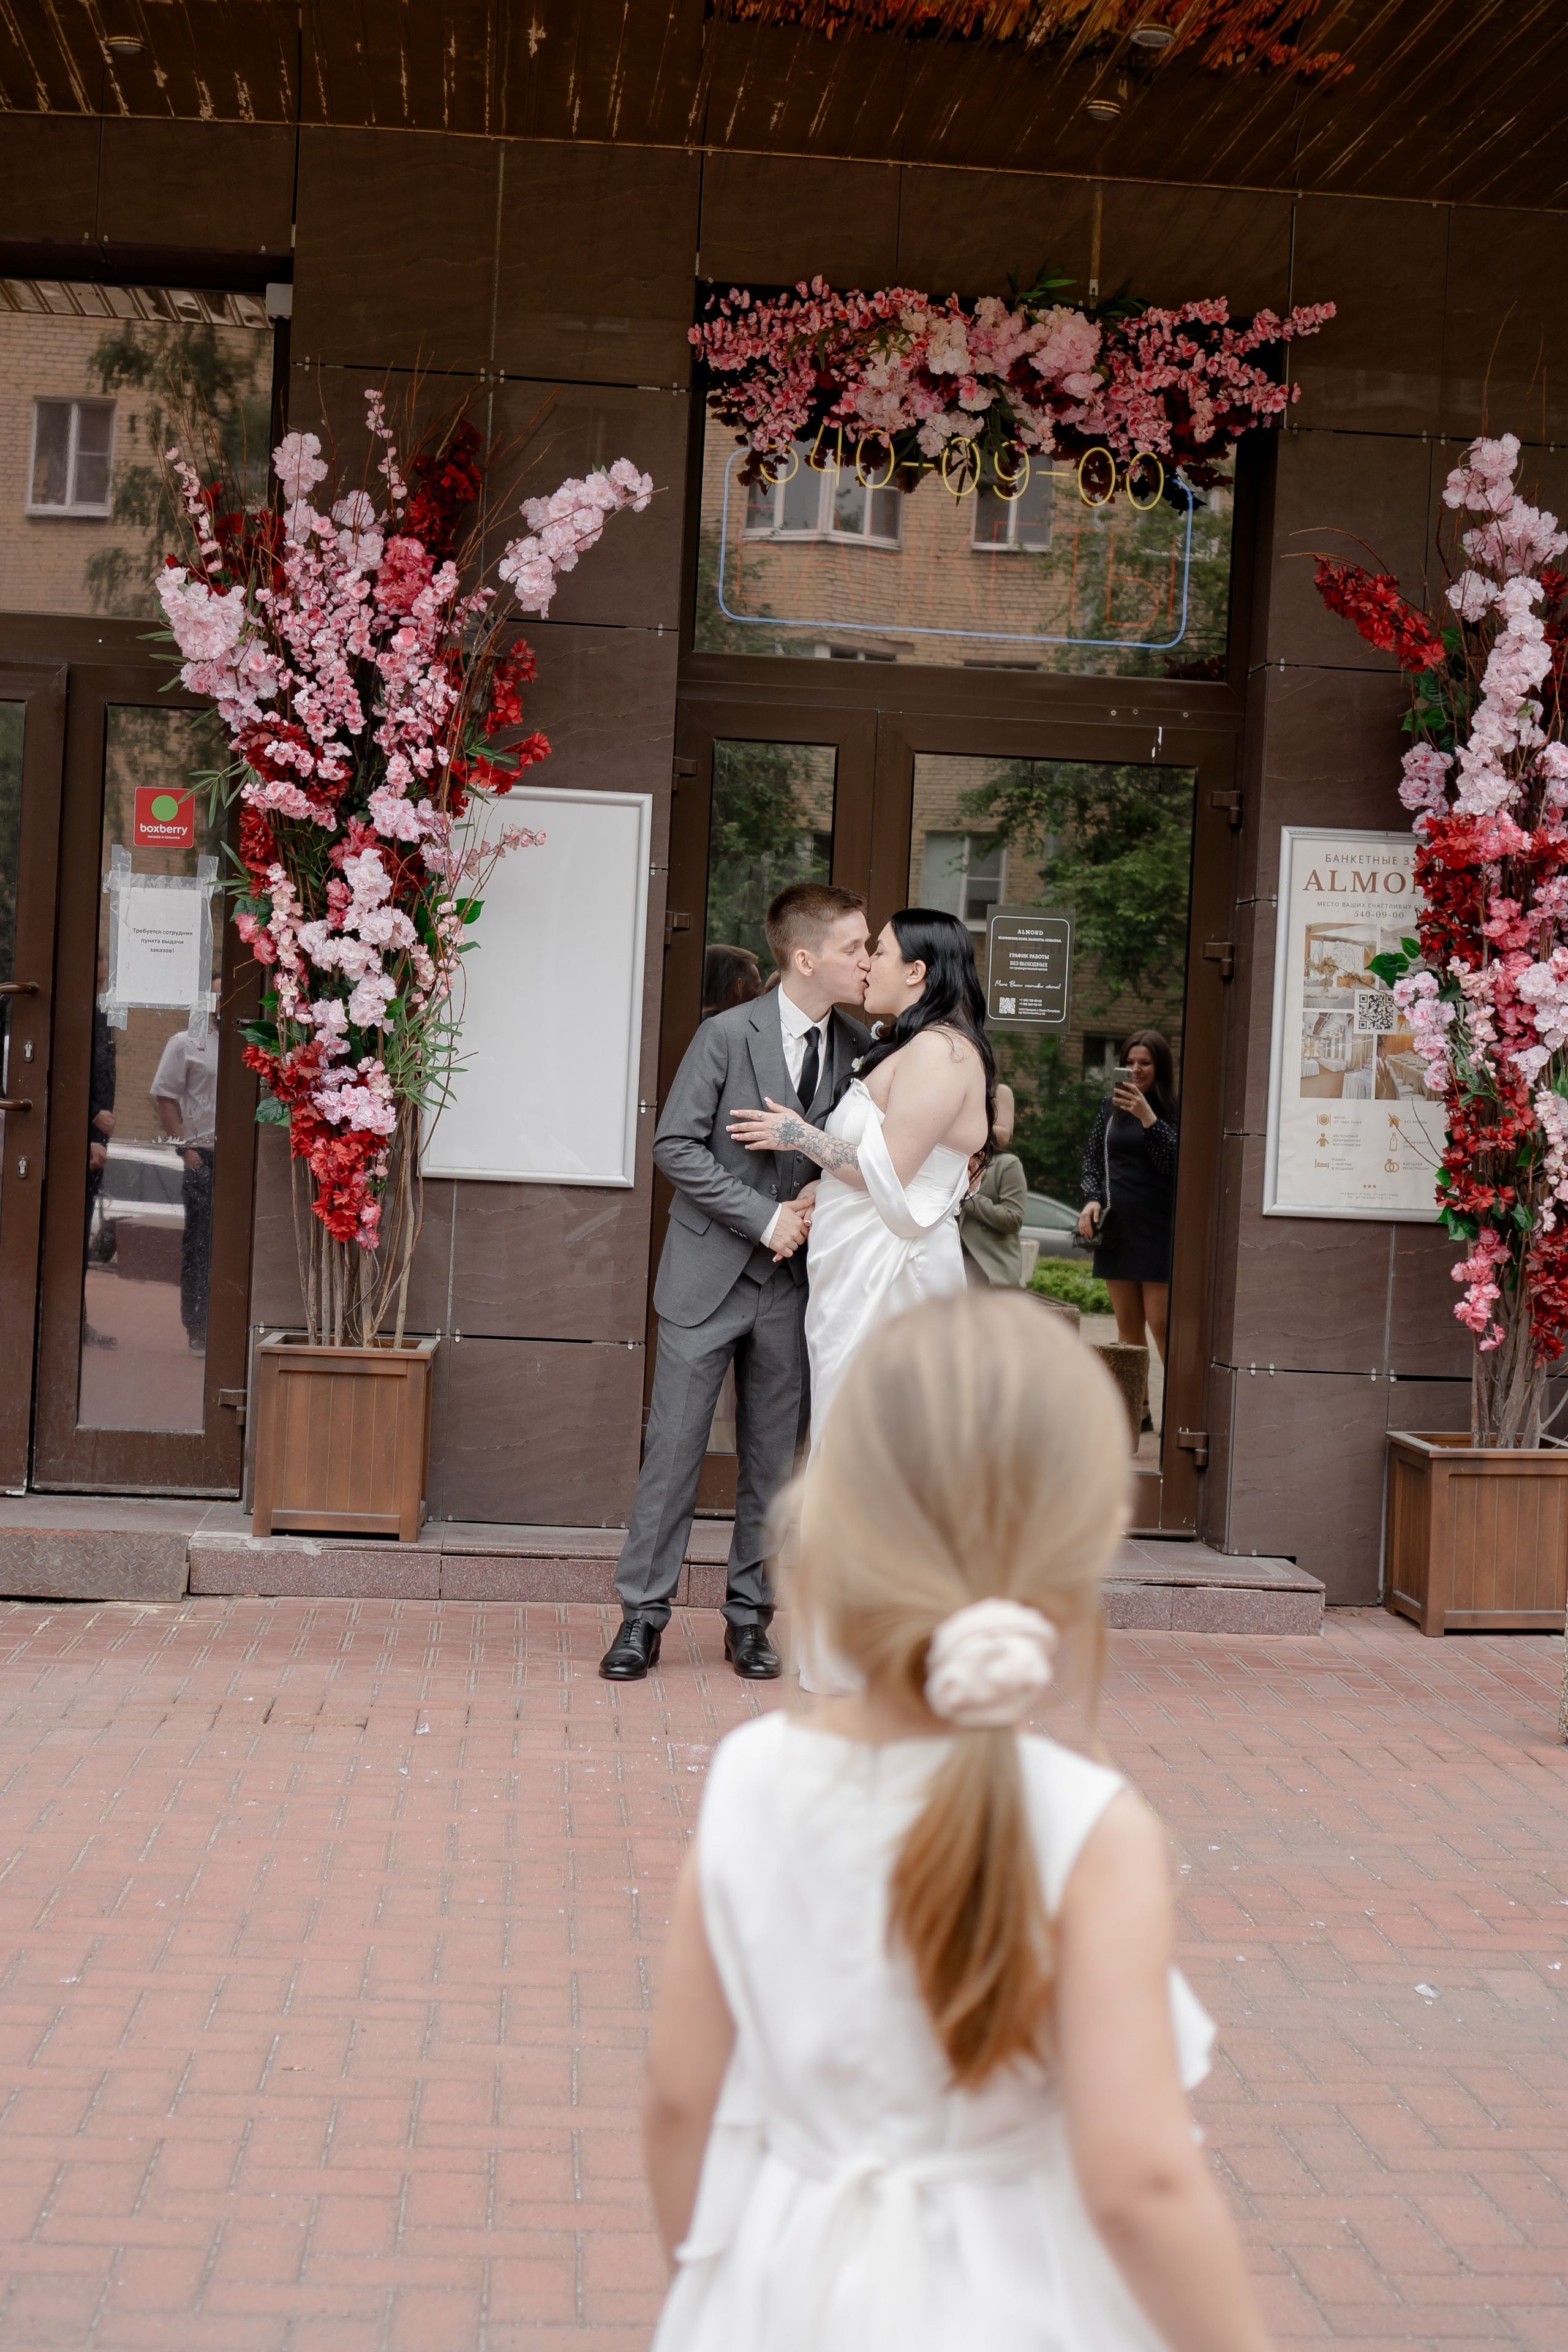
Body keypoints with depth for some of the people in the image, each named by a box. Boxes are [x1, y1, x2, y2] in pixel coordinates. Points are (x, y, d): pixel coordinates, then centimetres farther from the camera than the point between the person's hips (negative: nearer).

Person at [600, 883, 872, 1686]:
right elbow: (675, 1145, -11)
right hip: (710, 1275, -4)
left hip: (792, 1279, 4)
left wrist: (820, 1209, -7)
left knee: (773, 1459, 8)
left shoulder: (857, 1047, 3)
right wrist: (763, 1217, -15)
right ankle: (643, 1616, 8)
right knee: (673, 1447, 0)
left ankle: (749, 1616, 19)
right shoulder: (728, 1034, -10)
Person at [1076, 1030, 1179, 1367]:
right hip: (1116, 1226, 5)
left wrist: (1147, 1117, -21)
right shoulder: (1111, 1106, 11)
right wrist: (1091, 1199, 2)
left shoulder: (1176, 1110, -4)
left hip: (1160, 1228, -5)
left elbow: (1175, 1162, -14)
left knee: (1161, 1324, -9)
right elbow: (1092, 1157, 17)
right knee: (1127, 1326, 7)